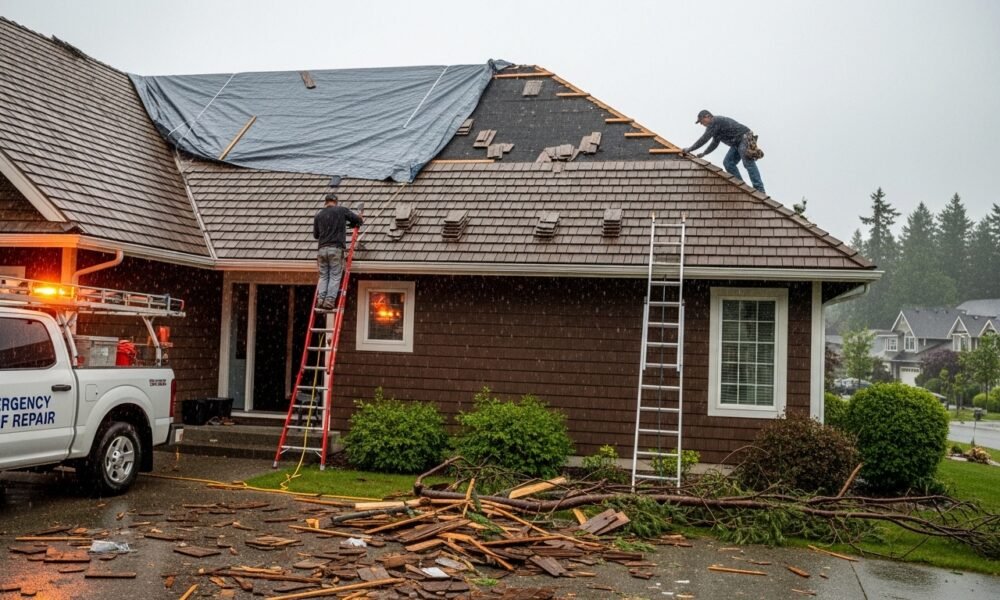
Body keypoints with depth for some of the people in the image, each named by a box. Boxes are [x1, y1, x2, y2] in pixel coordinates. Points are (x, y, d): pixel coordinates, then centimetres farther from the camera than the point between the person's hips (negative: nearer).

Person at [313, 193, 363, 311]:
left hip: (322, 249, 3)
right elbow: (359, 220, 7)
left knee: (323, 276, 9)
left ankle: (320, 300, -3)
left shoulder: (318, 215, 12)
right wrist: (352, 224, 28)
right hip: (336, 248, -3)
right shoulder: (342, 210, 4)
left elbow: (315, 235, 20)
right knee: (335, 276, -1)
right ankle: (330, 301, -12)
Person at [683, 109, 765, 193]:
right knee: (728, 163, 4)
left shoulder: (714, 122, -11)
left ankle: (759, 191, -25)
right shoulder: (716, 123, 21)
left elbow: (704, 139, -14)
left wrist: (689, 149, -6)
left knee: (748, 163, -19)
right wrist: (703, 153, 27)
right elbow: (714, 143, 31)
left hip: (745, 138, -11)